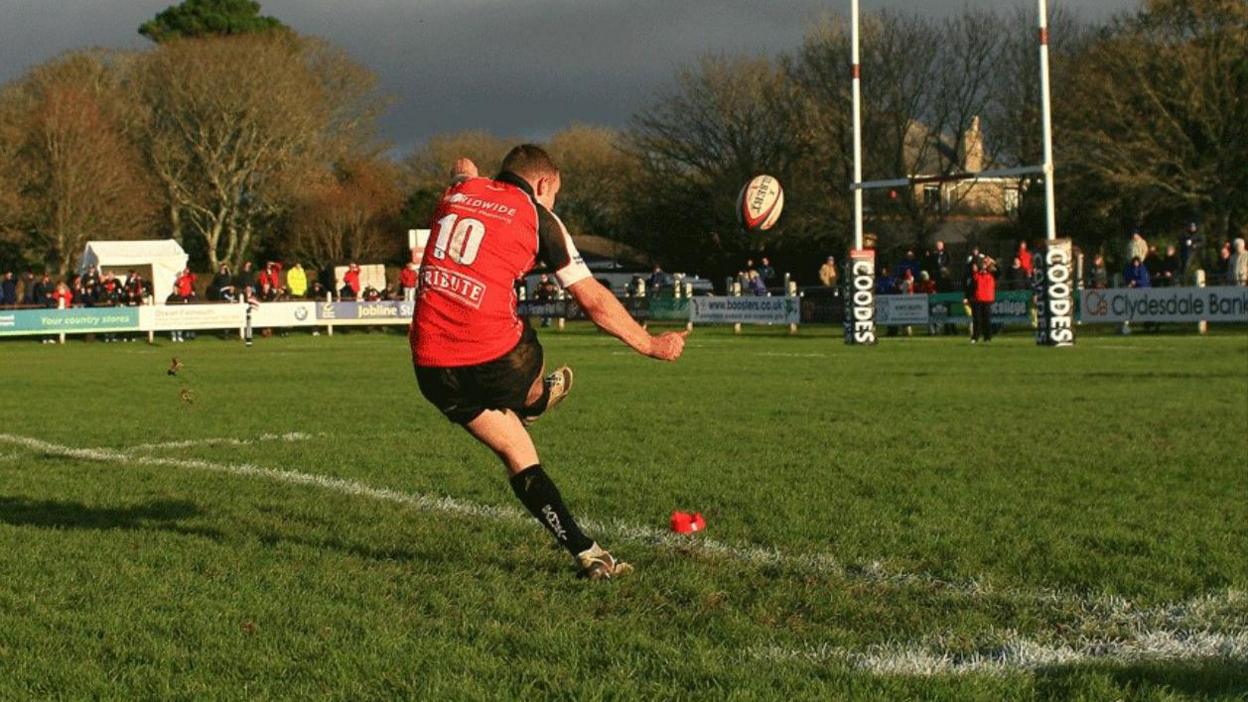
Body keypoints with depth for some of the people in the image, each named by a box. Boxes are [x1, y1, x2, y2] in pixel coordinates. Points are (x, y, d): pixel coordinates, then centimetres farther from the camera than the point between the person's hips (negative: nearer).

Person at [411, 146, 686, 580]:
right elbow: (594, 302, 4)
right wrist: (649, 345, 14)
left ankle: (584, 552, 12)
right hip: (494, 358, -5)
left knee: (516, 454, 13)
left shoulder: (458, 192, 13)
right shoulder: (538, 218, 2)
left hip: (432, 367, 5)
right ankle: (535, 401, 62)